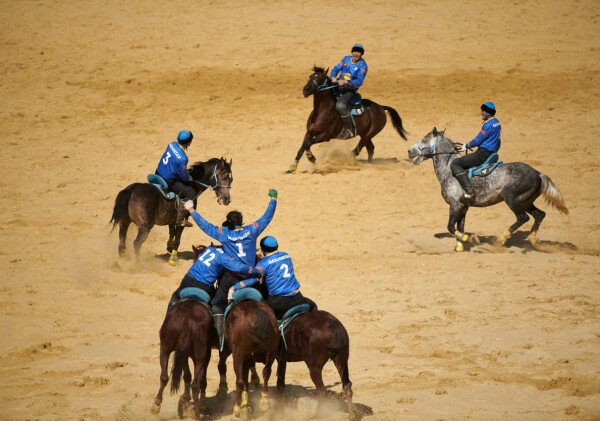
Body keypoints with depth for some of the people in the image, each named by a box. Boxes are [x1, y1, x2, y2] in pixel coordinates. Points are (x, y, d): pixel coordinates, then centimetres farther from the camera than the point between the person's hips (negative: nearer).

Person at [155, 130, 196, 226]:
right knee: (191, 192, -1)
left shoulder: (172, 145, -6)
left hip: (158, 174, 9)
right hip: (168, 182, -9)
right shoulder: (182, 158, -29)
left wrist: (186, 172, 16)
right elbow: (184, 177, -18)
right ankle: (180, 218, -1)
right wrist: (190, 178, 6)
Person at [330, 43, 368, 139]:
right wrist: (333, 77, -15)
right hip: (338, 86, 7)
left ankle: (349, 130, -21)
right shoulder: (346, 59, 9)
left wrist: (346, 83, -36)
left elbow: (359, 81, -20)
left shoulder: (362, 65, -9)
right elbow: (336, 69, 7)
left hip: (350, 90, -7)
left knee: (340, 105, -32)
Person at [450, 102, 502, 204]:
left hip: (483, 153, -11)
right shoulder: (496, 123, 14)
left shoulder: (488, 125, -17)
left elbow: (478, 140, -14)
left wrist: (466, 146, 2)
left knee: (455, 164, -13)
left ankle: (469, 191, -26)